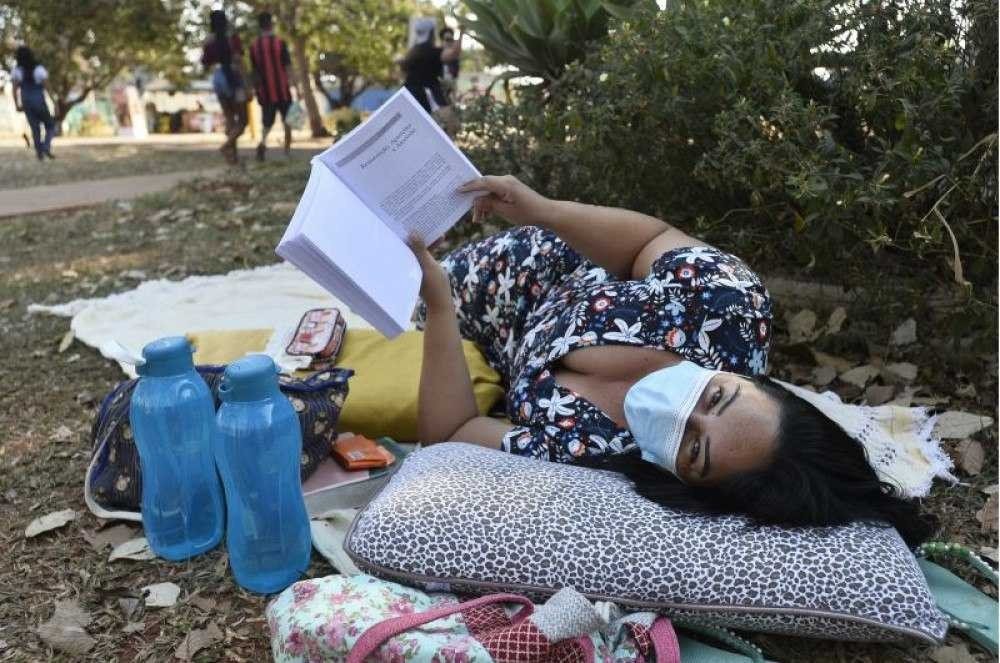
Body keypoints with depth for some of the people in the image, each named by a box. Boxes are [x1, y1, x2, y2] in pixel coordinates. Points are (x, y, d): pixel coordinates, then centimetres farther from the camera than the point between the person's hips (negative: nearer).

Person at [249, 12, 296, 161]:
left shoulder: (254, 46, 1)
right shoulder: (280, 43, -9)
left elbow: (254, 71, 5)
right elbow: (288, 68, -10)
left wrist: (257, 90, 14)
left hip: (265, 92, 2)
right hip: (282, 90, -2)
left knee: (267, 122, 7)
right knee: (287, 121, 16)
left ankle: (262, 142, -21)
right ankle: (287, 150, 21)